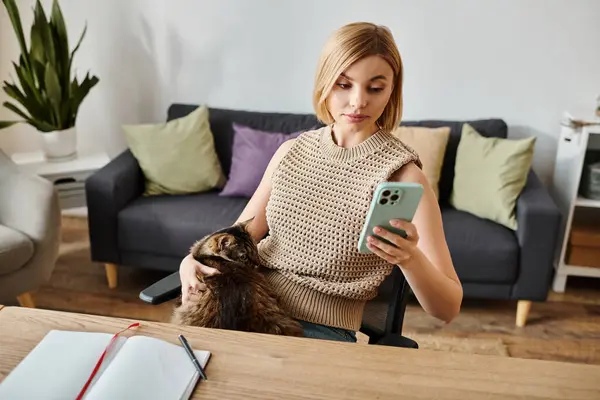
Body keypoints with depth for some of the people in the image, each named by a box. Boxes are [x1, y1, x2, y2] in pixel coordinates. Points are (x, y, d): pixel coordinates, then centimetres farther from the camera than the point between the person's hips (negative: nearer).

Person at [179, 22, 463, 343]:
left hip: (321, 330, -4)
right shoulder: (292, 151, 4)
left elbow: (448, 308, -11)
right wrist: (196, 260, -11)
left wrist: (410, 259, -32)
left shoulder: (402, 173, -10)